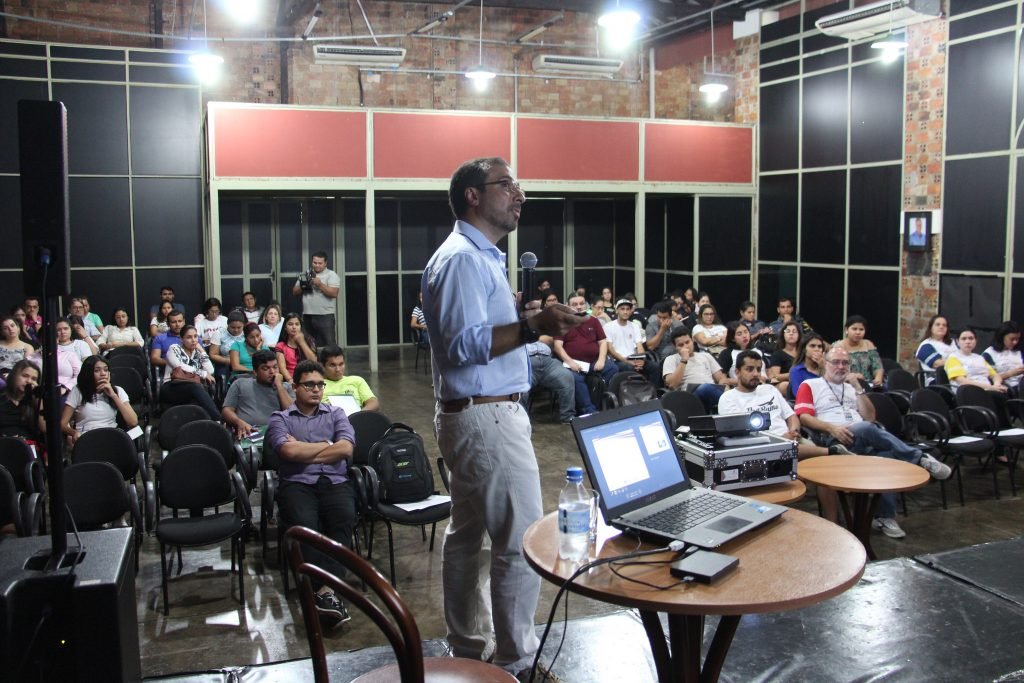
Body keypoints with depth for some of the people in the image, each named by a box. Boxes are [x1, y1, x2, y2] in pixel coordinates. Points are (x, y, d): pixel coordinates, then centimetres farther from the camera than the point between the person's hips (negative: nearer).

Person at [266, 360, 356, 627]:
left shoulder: (335, 414, 21)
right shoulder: (280, 418, 16)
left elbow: (345, 448, 1)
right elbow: (288, 451, -5)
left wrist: (303, 451, 1)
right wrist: (326, 444, 4)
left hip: (335, 482, 1)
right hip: (297, 484, -1)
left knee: (344, 518, -32)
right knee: (305, 522, -34)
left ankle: (326, 590, -39)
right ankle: (325, 591, -37)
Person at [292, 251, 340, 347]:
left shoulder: (331, 275, 0)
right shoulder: (305, 275, 15)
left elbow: (334, 293, -13)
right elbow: (295, 292, 14)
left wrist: (320, 284, -18)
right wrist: (302, 286, -5)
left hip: (325, 316, -5)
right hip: (307, 316, 5)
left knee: (329, 344, -7)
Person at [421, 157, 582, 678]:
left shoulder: (479, 256, 17)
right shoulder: (463, 258, -15)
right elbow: (464, 344, -25)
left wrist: (536, 324, 21)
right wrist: (532, 327, -34)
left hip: (474, 415, 11)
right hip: (487, 419, -11)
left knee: (467, 536, 15)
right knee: (522, 541, -6)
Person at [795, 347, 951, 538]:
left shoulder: (851, 388, 28)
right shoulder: (810, 385, 12)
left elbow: (870, 417, 17)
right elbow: (804, 417, -3)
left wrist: (858, 389, 9)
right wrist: (831, 427, -17)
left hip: (865, 441, 5)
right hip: (833, 440, -5)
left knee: (887, 455, -29)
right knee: (866, 429, -36)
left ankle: (885, 516, -24)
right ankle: (920, 459, -27)